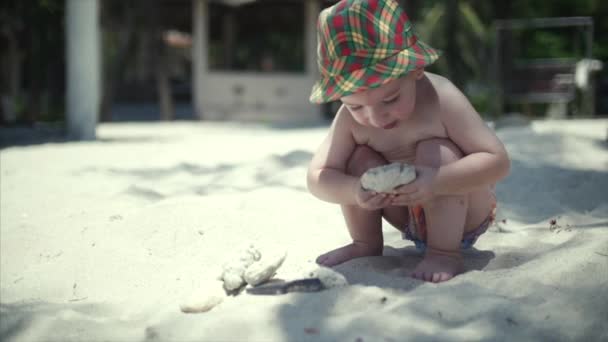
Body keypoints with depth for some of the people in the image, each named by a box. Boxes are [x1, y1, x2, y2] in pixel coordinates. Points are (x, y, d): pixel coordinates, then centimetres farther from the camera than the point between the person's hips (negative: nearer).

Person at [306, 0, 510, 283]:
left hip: (464, 218, -4)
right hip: (411, 218, 4)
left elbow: (498, 161, -31)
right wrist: (353, 191, -42)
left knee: (433, 152, -29)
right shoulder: (351, 117, -18)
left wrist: (436, 182, -46)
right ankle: (366, 243, 4)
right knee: (359, 157, -16)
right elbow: (317, 178, -19)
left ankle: (446, 252, -19)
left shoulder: (440, 99, -29)